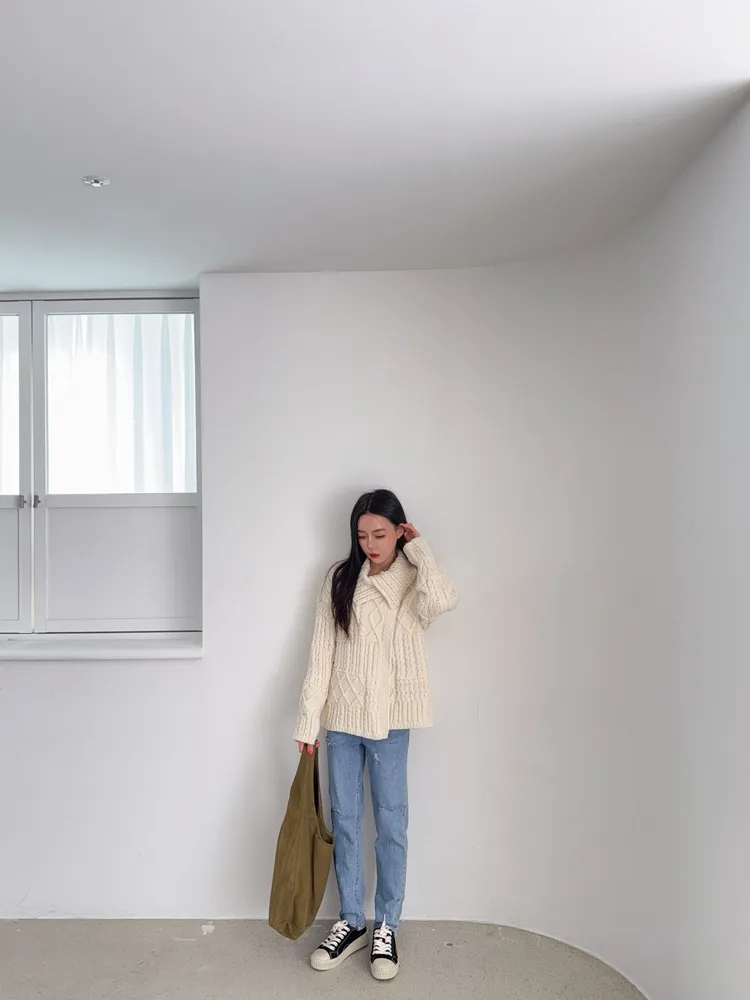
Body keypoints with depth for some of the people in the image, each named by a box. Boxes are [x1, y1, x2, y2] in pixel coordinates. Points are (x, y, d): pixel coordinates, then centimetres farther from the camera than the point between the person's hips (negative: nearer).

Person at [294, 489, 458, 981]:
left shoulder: (414, 580, -4)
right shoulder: (340, 578, 2)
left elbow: (444, 600, -30)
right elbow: (322, 651, 0)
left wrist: (418, 548, -16)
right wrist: (308, 722, -1)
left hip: (390, 719, -3)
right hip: (342, 718, 3)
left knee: (391, 821, 8)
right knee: (345, 819, 13)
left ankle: (387, 927, 26)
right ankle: (352, 923, 30)